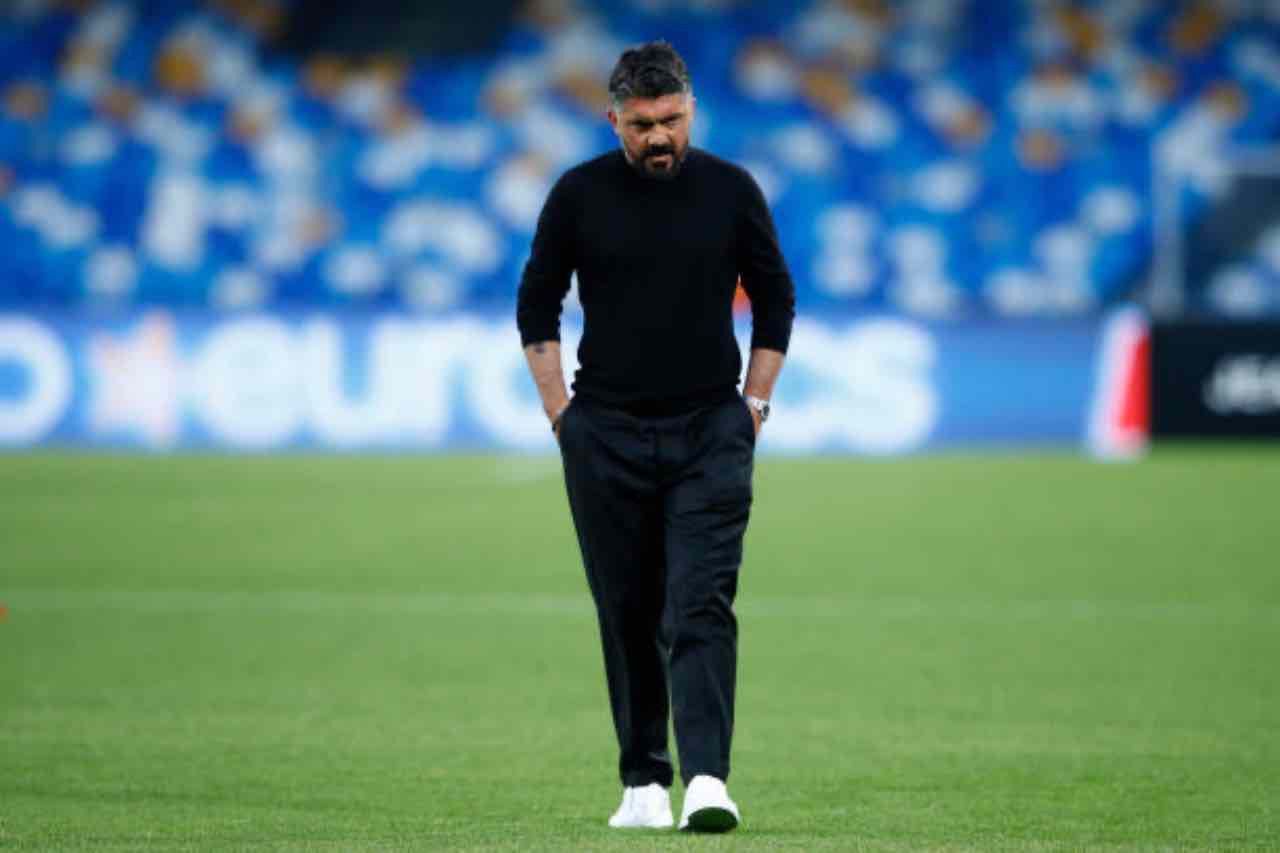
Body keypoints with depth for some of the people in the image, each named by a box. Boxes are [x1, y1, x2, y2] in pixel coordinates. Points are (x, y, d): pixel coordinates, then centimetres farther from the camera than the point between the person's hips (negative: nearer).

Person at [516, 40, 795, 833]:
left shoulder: (731, 190, 0)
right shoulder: (580, 194, -1)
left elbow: (776, 299, 11)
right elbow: (538, 305, 9)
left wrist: (756, 403, 6)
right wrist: (561, 412, 4)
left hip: (711, 436, -1)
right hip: (607, 436, 1)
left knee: (703, 609, -12)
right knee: (629, 617, 6)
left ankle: (707, 777, -21)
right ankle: (644, 783, 14)